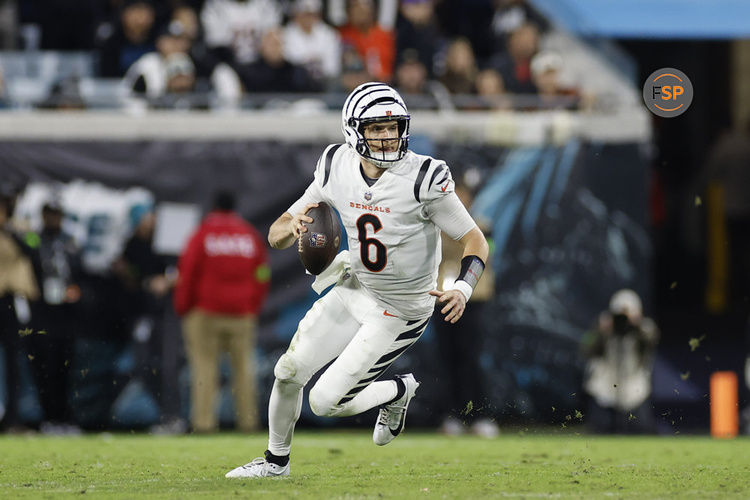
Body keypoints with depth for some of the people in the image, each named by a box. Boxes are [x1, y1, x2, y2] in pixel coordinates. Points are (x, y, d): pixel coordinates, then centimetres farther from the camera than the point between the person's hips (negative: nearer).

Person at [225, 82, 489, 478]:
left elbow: (476, 242, -16)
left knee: (326, 401, -8)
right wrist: (293, 227, -26)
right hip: (354, 290, 5)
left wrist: (462, 289, -35)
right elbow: (276, 235, -2)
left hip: (400, 311, -5)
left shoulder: (423, 179, -24)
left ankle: (398, 391, 22)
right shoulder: (337, 169, -10)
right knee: (288, 372, 10)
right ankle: (276, 460, 35)